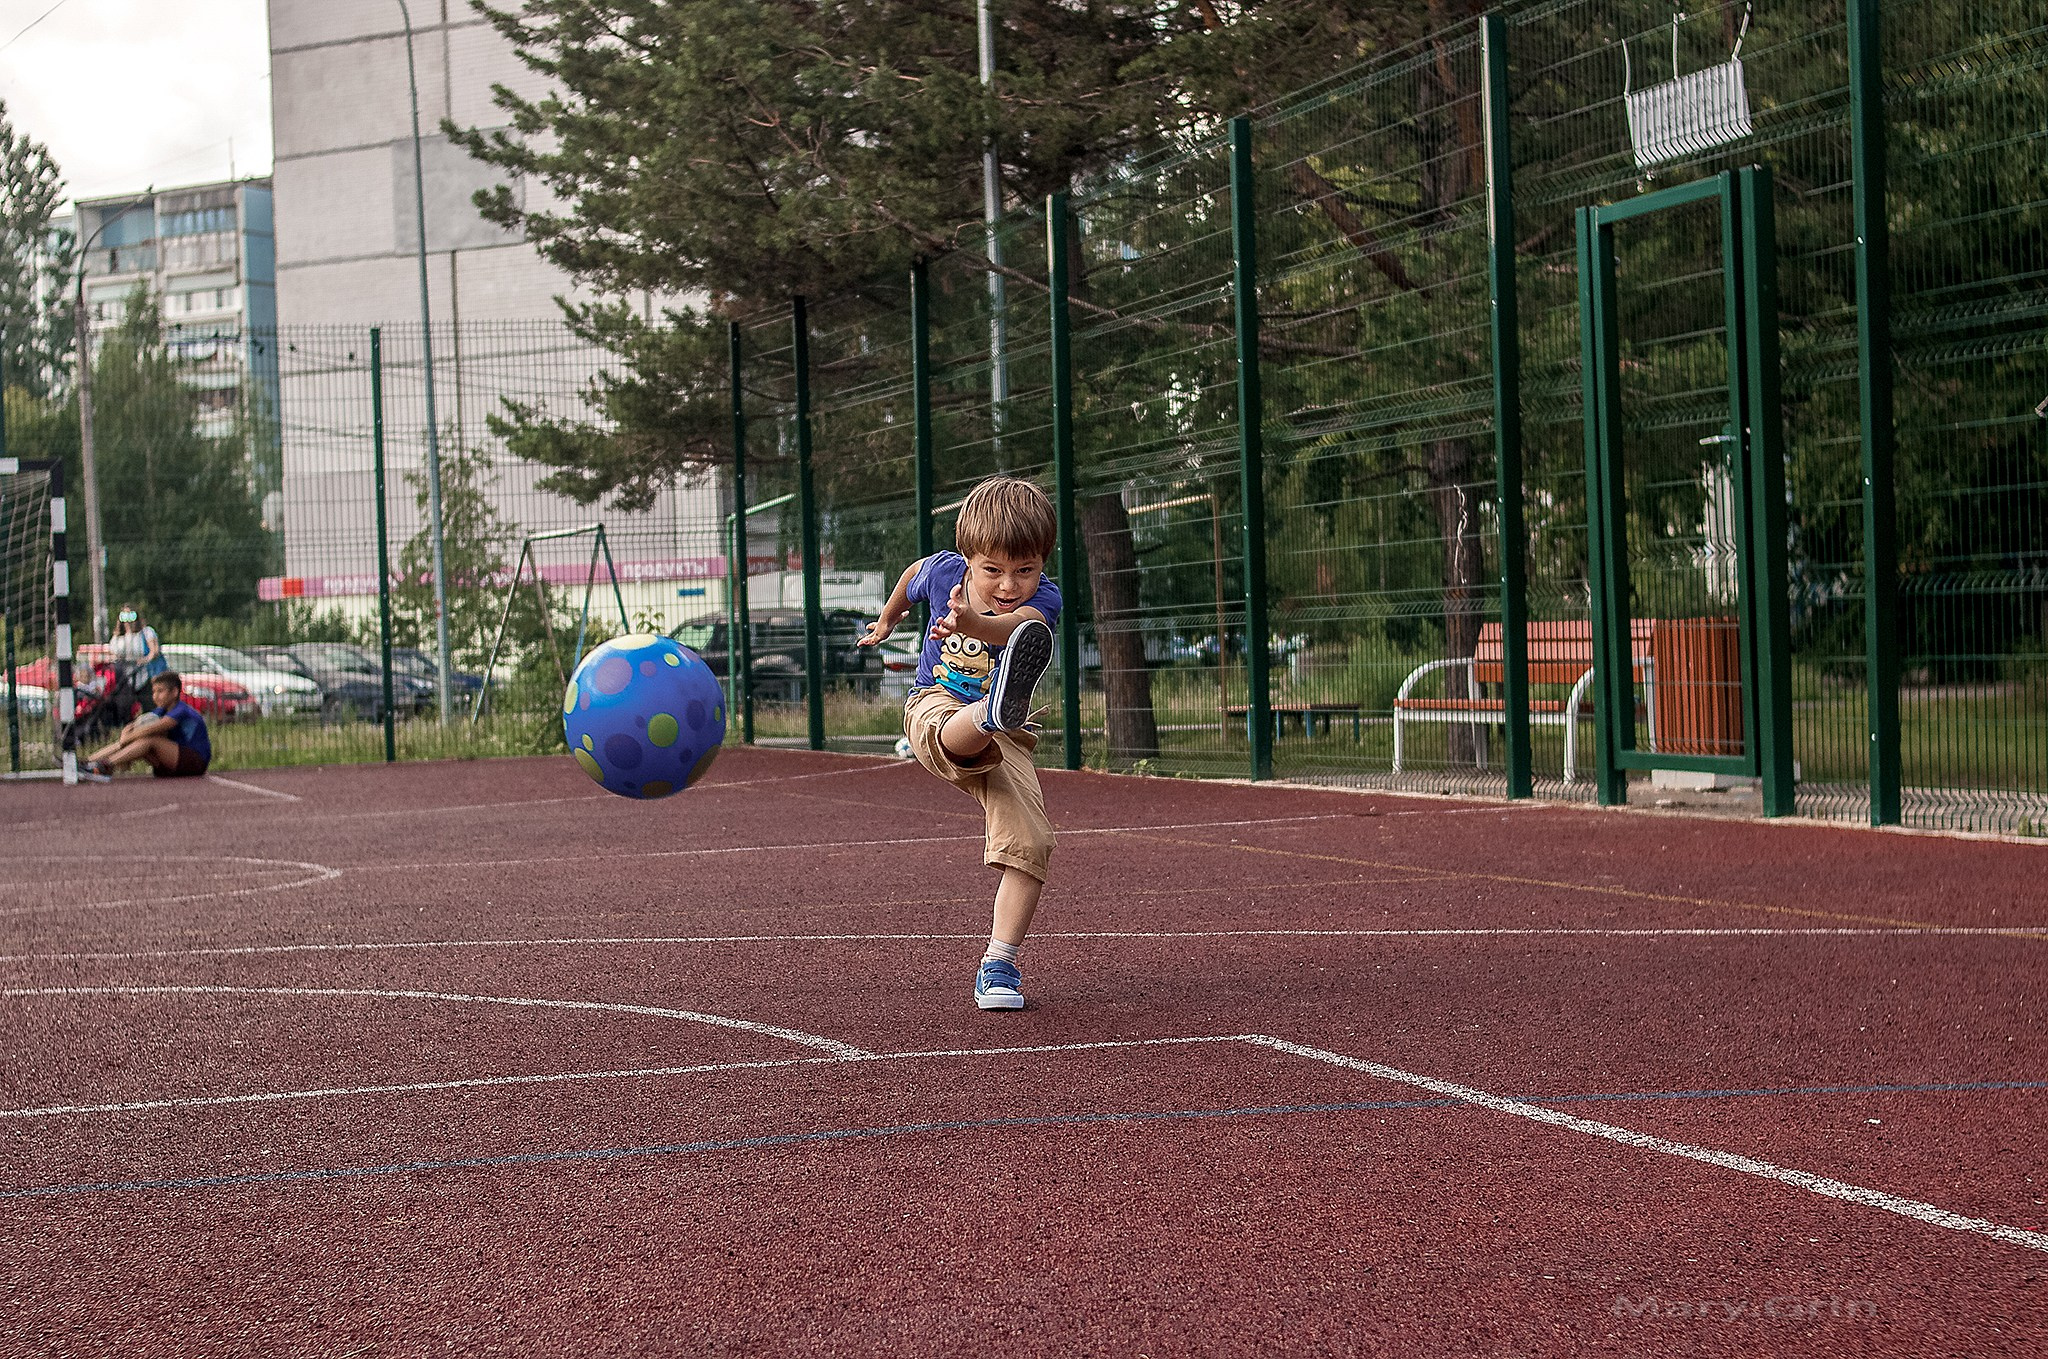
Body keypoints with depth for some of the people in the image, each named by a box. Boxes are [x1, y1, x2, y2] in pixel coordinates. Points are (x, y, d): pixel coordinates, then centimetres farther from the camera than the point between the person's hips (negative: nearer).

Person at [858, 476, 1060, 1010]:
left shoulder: (1041, 599, -19)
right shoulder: (943, 571, -11)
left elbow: (1019, 624, -44)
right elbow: (916, 573, 16)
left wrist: (973, 623, -66)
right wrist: (888, 618, 36)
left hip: (1002, 741, 1)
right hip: (935, 707, -1)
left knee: (1029, 843, -18)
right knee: (956, 735, -41)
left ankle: (999, 964, -12)